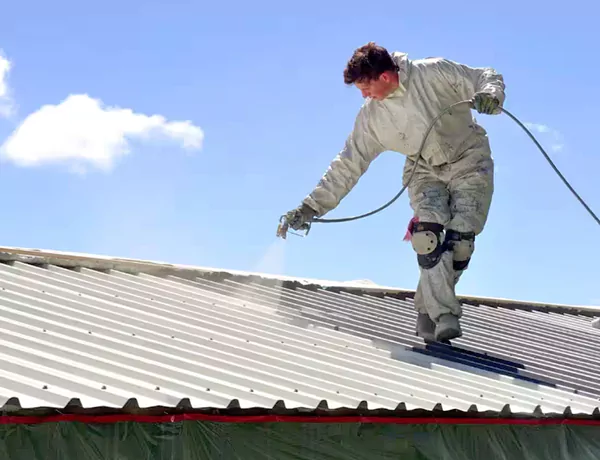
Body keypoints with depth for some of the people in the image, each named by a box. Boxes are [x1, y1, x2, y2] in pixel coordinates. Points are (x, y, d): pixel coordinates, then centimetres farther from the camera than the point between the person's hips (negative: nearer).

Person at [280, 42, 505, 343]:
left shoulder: (434, 73, -15)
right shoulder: (371, 117, -6)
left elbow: (487, 78, -7)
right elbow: (347, 166, -1)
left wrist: (490, 95, -32)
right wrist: (311, 206, -7)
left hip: (468, 159, -2)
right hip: (425, 171, 2)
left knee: (460, 238, -17)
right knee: (427, 234, -24)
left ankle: (428, 309, 3)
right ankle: (443, 317, -23)